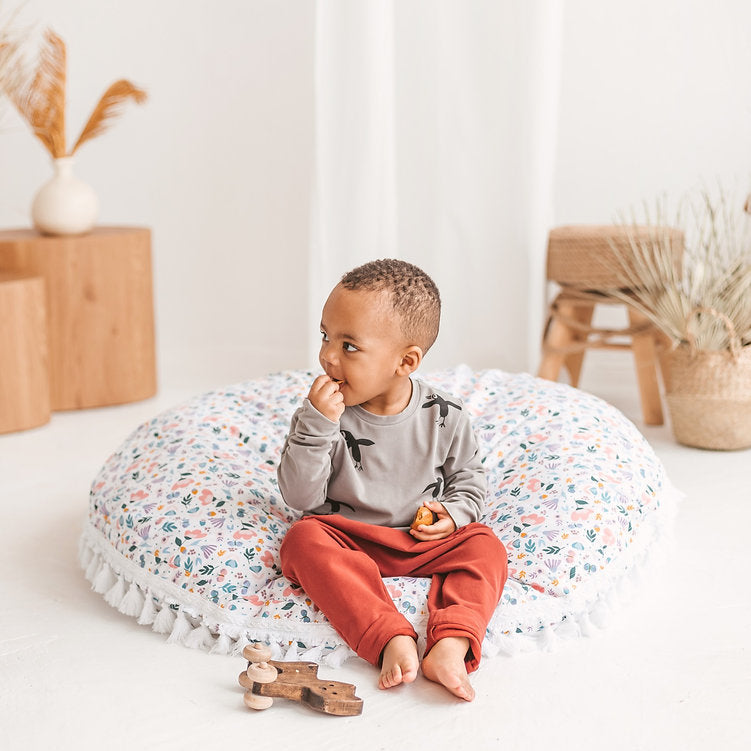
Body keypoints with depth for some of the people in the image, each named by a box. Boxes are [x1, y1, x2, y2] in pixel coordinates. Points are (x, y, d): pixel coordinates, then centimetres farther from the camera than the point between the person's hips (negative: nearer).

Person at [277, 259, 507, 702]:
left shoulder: (444, 416, -5)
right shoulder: (323, 416, -8)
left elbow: (468, 475, 11)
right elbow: (299, 496, -14)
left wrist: (455, 512, -11)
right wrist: (317, 424, -25)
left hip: (424, 541, 1)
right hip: (344, 538, -1)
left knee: (485, 547, -21)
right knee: (305, 540, -31)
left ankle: (450, 647, -41)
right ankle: (393, 640, -43)